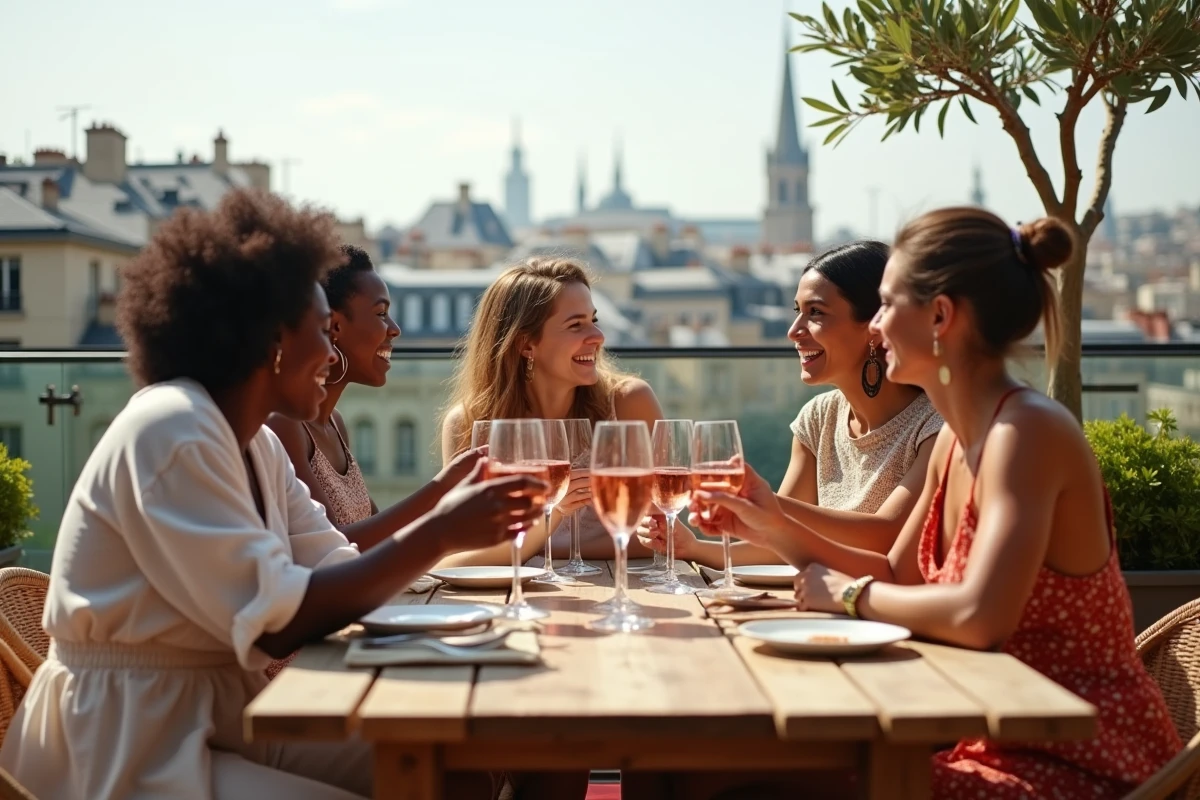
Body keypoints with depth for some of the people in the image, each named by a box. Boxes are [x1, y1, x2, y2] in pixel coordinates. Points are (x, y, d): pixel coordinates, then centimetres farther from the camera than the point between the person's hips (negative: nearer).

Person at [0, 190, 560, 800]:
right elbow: (274, 622, -26)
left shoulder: (255, 444, 10)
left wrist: (452, 510, -4)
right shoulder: (172, 432, -20)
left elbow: (337, 566, 4)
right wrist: (439, 534, -22)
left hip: (224, 717, 9)